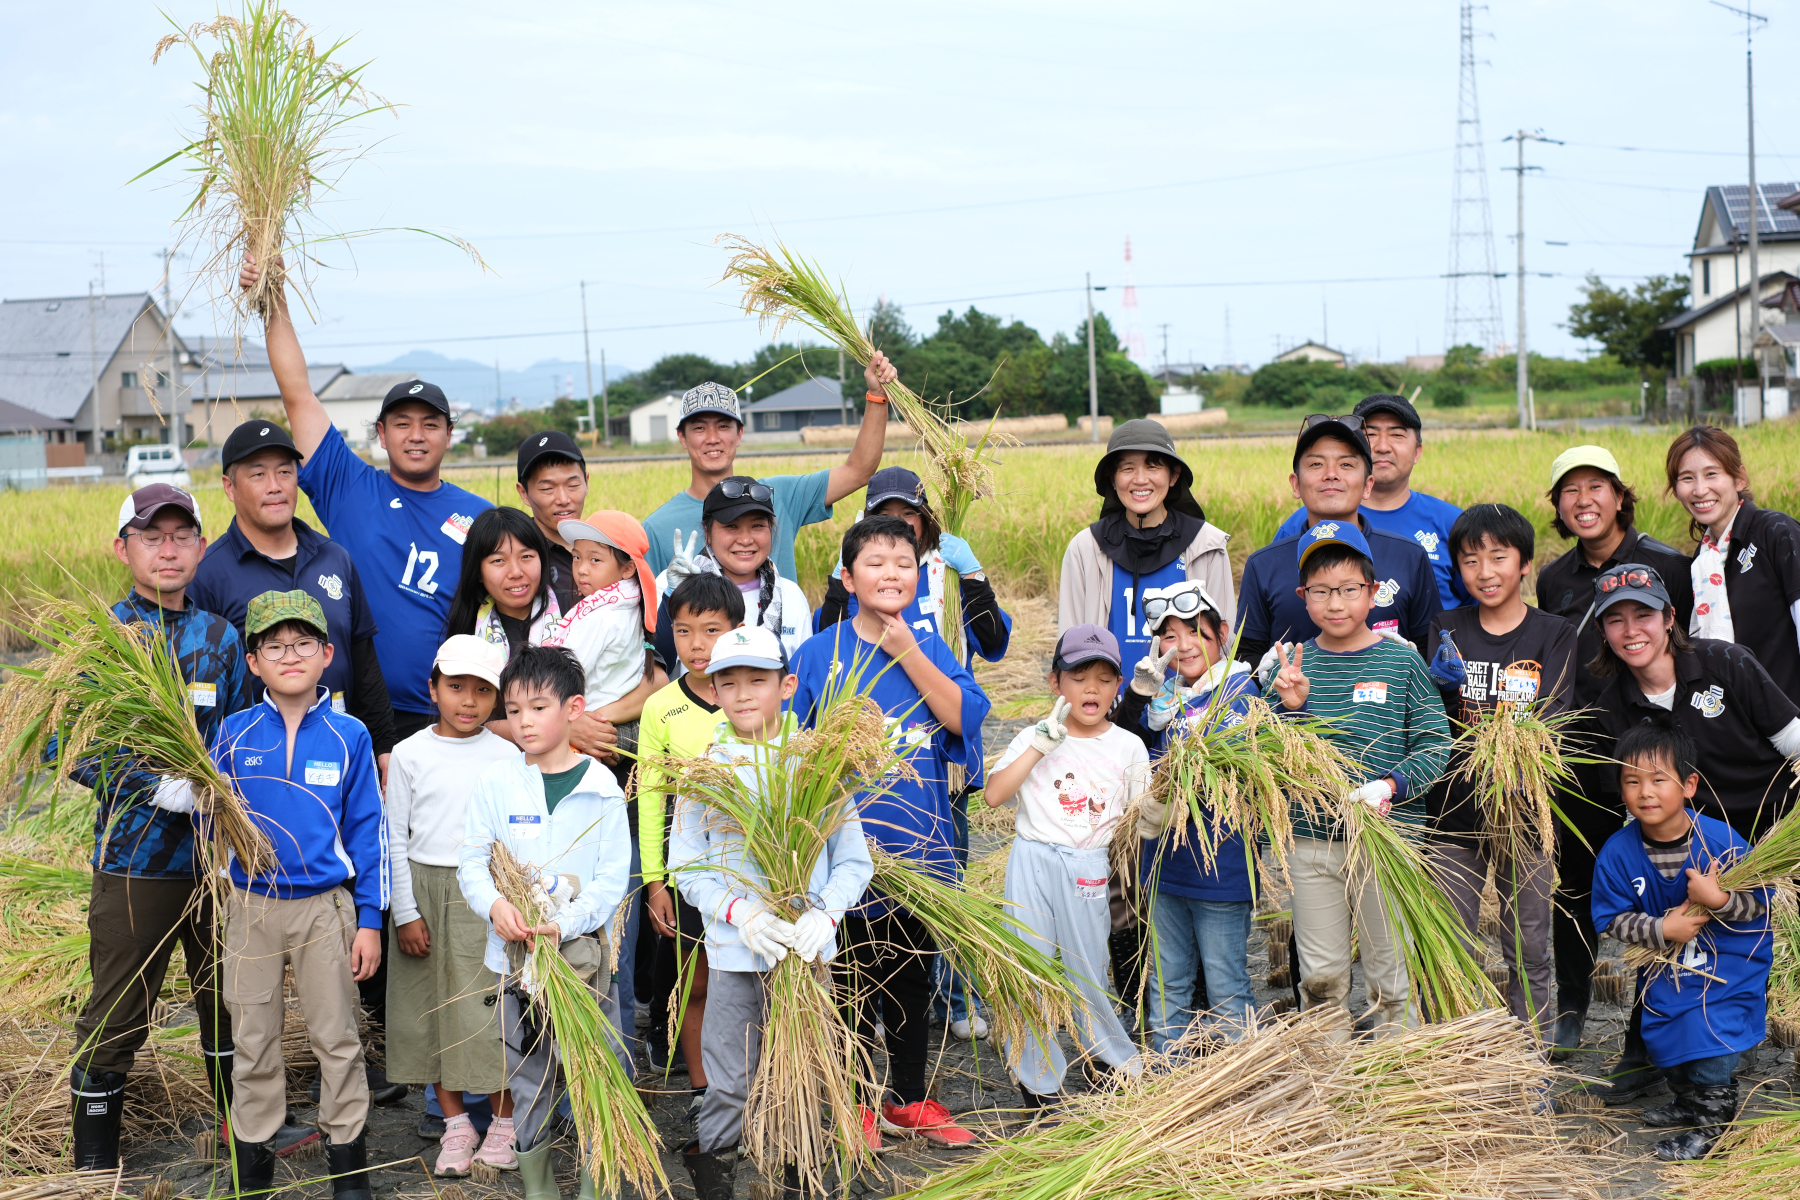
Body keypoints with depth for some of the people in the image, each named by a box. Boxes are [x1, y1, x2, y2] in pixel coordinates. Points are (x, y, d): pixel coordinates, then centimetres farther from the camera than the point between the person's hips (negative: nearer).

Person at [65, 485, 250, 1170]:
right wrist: (155, 786, -20)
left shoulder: (220, 637, 6)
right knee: (117, 1015, 4)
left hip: (219, 851, 4)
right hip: (135, 853, -3)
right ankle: (94, 1161, 19)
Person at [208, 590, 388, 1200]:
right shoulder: (235, 733, 0)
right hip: (251, 905, 1)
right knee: (254, 1040, 10)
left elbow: (367, 829, 0)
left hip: (325, 906, -1)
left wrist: (370, 919, -2)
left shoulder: (347, 736, -3)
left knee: (336, 1038, 6)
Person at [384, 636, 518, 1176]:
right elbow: (394, 838, 3)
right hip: (425, 889, 1)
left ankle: (504, 1122, 12)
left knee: (491, 1006, -3)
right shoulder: (410, 754, 1)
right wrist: (405, 912, -2)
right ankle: (455, 1123, 19)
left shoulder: (508, 756, 1)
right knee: (432, 1008, 6)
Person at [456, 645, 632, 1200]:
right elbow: (471, 859, 4)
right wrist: (495, 904, -16)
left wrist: (564, 925, -17)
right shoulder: (495, 782, 2)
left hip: (583, 950, -2)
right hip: (514, 952, 2)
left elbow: (613, 877, -4)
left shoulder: (601, 787, -2)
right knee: (529, 1076, 10)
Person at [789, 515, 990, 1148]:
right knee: (856, 978, 7)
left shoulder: (930, 647, 4)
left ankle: (908, 1100, 28)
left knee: (912, 977, 14)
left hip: (920, 845, 3)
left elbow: (965, 718, -11)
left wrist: (908, 654, -15)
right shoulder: (818, 655, -4)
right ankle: (857, 1103, 22)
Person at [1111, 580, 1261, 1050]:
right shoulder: (1162, 694, 10)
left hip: (1219, 865, -7)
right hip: (1163, 864, 7)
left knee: (1224, 985, 0)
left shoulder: (1238, 690, -9)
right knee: (1168, 982, 16)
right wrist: (1139, 693, -5)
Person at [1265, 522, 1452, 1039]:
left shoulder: (1401, 662, -2)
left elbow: (1434, 745, -4)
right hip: (1310, 838, 2)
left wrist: (1389, 786, -20)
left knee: (1389, 972, 8)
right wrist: (1291, 707, -16)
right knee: (1320, 976, 11)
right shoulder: (1294, 664, 3)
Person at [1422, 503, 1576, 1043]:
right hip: (1454, 810, 1)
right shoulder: (1446, 630, 6)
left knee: (1528, 948, 7)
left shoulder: (1554, 635, 1)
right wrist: (1439, 683, -23)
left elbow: (1552, 723, -9)